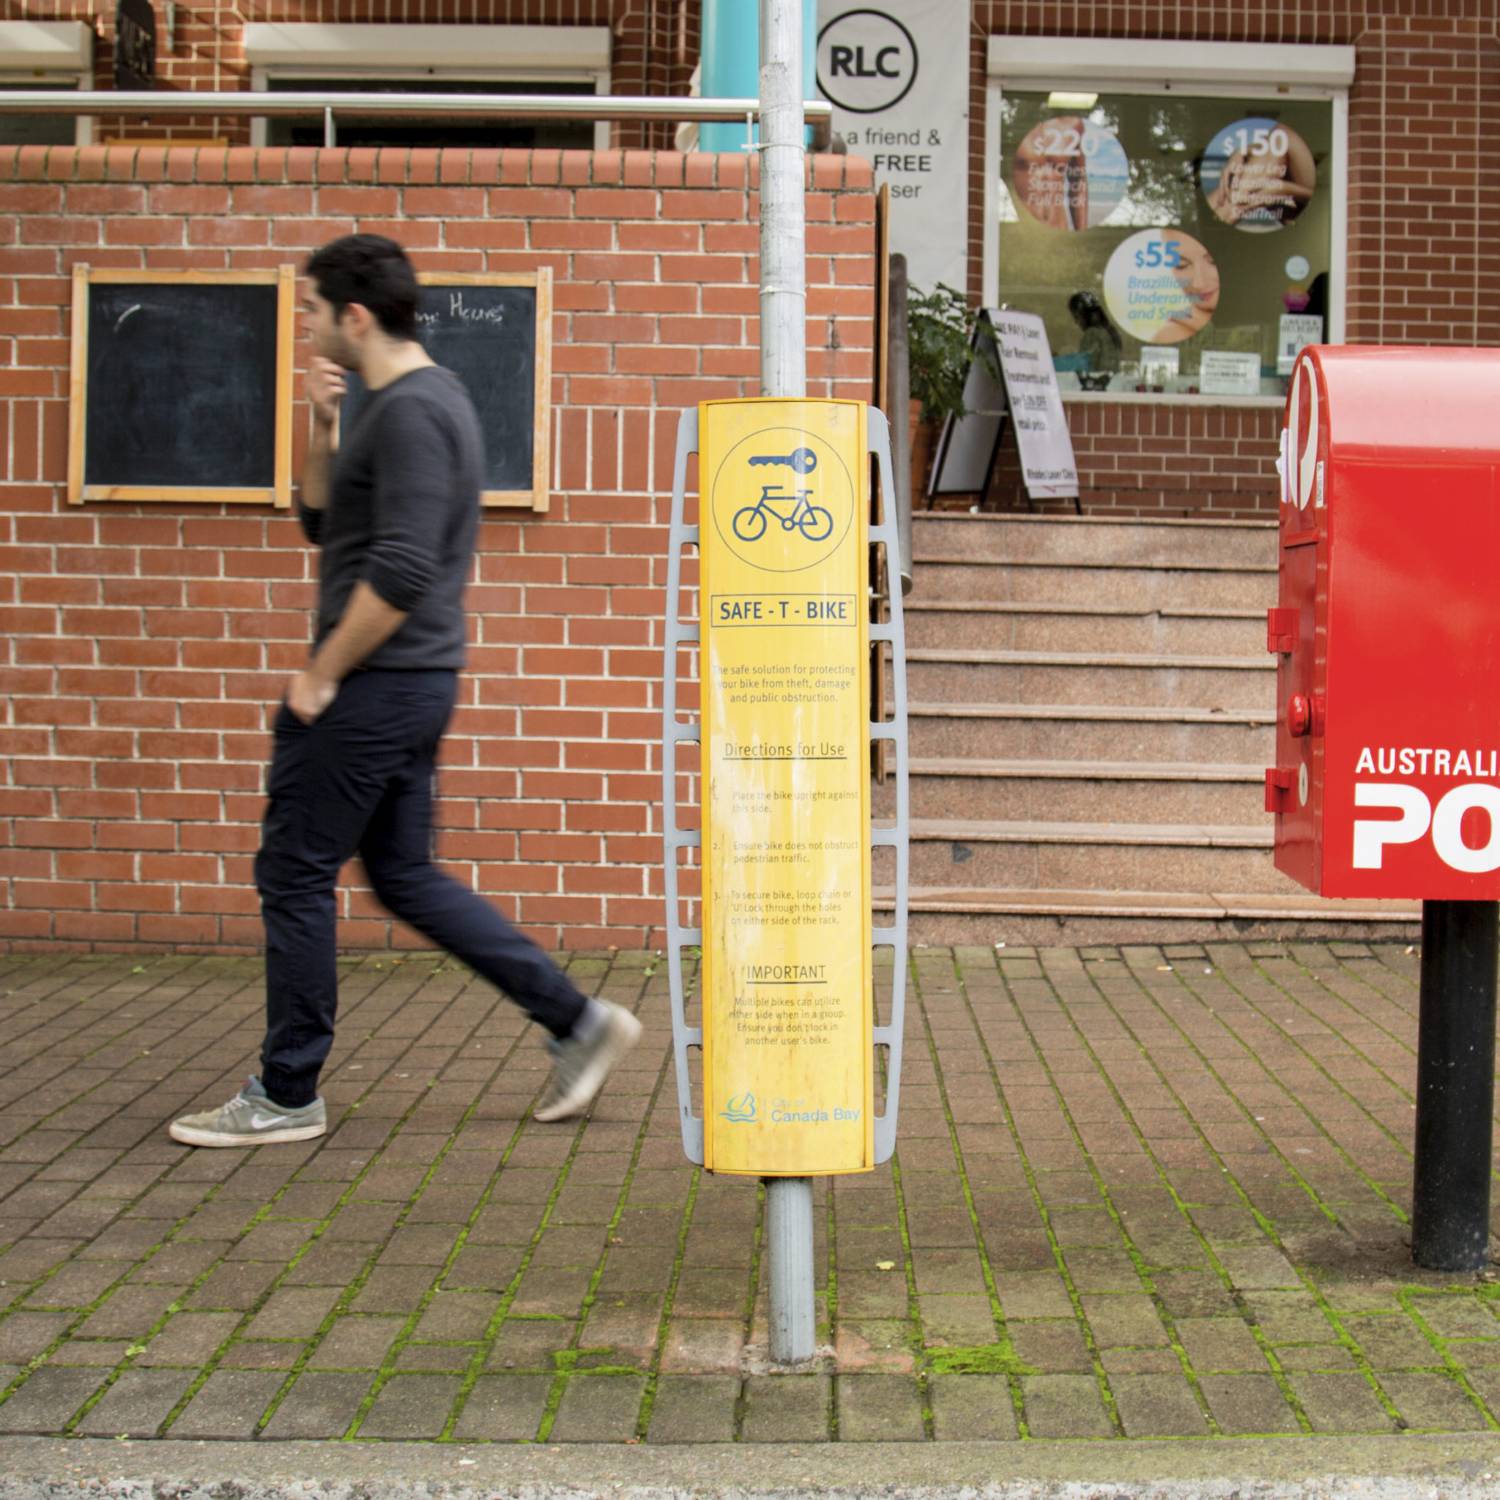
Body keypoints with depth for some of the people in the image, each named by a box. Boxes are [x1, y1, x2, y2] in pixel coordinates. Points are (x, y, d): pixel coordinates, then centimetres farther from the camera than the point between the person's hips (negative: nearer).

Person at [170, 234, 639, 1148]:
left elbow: (400, 572, -25)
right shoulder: (418, 400, 16)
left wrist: (320, 675, -17)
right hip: (413, 686, 10)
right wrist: (324, 428, 6)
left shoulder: (410, 411, -17)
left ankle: (286, 1096, 12)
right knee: (407, 875, 16)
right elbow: (323, 525, 22)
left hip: (375, 686, -10)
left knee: (295, 873, 0)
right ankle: (578, 1022, 16)